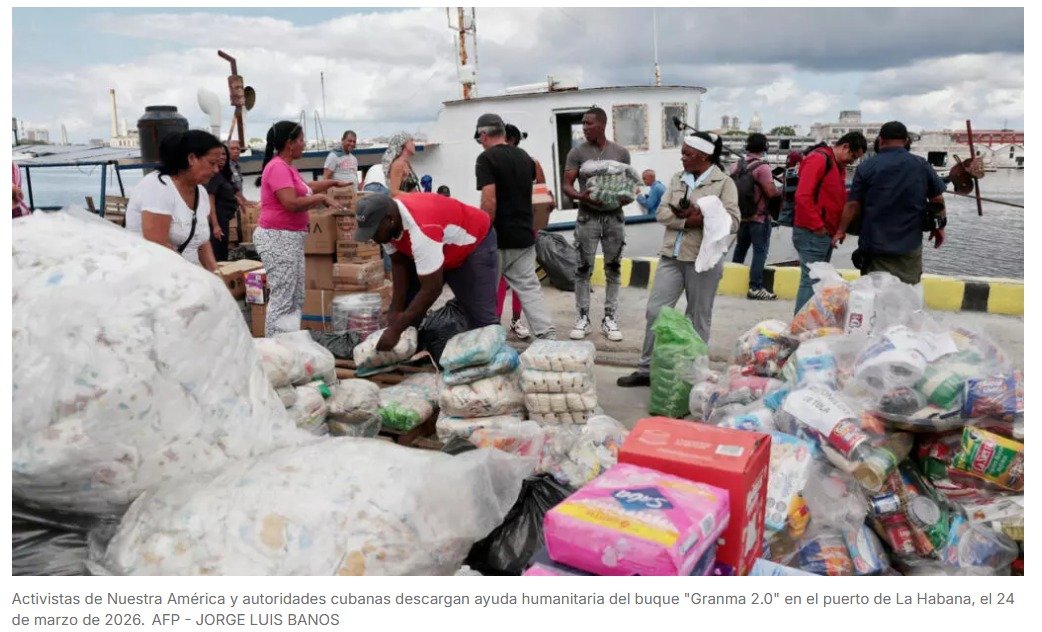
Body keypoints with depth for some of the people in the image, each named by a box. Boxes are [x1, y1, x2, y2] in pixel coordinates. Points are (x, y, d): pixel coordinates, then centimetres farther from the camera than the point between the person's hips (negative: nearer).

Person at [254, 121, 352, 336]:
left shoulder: (287, 167, 15)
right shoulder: (278, 167, -17)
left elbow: (303, 188, 33)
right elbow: (291, 203, -26)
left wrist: (333, 183, 29)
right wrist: (321, 198, -14)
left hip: (291, 238, 11)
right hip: (278, 239, -11)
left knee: (296, 300, 14)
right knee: (282, 301, -9)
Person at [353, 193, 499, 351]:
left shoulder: (421, 229, -41)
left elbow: (432, 290, -37)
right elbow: (399, 264, -6)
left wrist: (395, 329, -33)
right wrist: (396, 310, -14)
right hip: (431, 250, 8)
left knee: (481, 318, -13)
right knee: (408, 308, 1)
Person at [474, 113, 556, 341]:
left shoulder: (486, 159, -11)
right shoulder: (524, 157, 11)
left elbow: (489, 201, -19)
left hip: (498, 239, -6)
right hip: (524, 236, 6)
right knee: (530, 288, 7)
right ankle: (549, 337, 0)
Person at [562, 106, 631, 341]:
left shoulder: (621, 152, 5)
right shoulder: (577, 153, 0)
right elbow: (567, 185, -3)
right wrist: (580, 196, -24)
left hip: (614, 217, 2)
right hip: (587, 218, -2)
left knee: (613, 268, 5)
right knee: (584, 269, 1)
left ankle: (609, 318, 14)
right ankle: (583, 317, 11)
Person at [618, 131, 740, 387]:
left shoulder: (724, 182, -3)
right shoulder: (677, 179, 11)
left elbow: (732, 222, -11)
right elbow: (662, 213, 1)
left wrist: (700, 215, -20)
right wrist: (688, 221, -15)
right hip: (672, 256, 5)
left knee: (698, 319, 7)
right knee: (655, 311, 4)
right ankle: (646, 369, 15)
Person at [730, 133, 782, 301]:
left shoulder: (736, 165, 4)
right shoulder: (762, 167, -16)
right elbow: (771, 192, -21)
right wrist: (780, 193, -1)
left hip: (741, 215, 7)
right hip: (759, 217, -7)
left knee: (740, 248, 18)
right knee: (760, 251, -3)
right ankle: (755, 288, -6)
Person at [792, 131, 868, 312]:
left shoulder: (839, 166, 20)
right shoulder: (819, 159, -11)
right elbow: (803, 196, -21)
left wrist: (839, 229, 10)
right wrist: (817, 226, -18)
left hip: (826, 234, 10)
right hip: (812, 234, -10)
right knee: (811, 281, -10)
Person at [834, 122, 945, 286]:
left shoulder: (867, 166, -5)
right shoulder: (922, 165, 2)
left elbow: (853, 204, -6)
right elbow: (938, 199, 7)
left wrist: (841, 231, 6)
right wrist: (939, 226, 21)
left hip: (875, 245, -2)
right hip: (910, 247, 2)